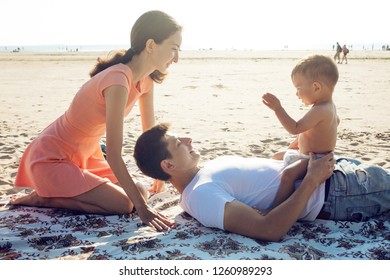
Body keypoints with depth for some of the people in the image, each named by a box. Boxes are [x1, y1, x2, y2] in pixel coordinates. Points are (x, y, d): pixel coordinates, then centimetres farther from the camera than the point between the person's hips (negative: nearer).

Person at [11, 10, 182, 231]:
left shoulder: (145, 78, -2)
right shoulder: (118, 80, -31)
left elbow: (150, 133, 8)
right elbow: (113, 154, -32)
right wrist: (142, 207, -30)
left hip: (83, 157, 9)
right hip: (51, 160, -9)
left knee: (141, 193, 5)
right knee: (123, 204, -18)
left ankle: (60, 190, 16)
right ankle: (43, 198, -2)